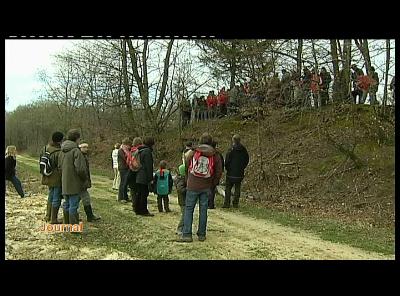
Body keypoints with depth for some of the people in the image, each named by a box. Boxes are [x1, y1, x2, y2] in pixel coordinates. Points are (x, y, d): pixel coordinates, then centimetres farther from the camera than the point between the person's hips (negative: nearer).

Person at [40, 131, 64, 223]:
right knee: (56, 199, 3)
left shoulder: (45, 148, 0)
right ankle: (53, 219, 10)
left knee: (51, 196, 23)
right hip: (57, 179, -8)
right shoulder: (59, 153, -25)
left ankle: (48, 217, 33)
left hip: (48, 177, 8)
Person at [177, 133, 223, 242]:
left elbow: (186, 168, 8)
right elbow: (218, 172, 2)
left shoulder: (192, 153, -1)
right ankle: (201, 234, 14)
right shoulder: (215, 156, 0)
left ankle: (187, 234, 2)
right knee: (203, 210, 9)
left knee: (188, 209, 5)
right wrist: (212, 184, 14)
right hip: (206, 188, 1)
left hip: (193, 187, -1)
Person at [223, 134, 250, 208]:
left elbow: (227, 160, -10)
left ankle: (227, 203, 2)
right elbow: (247, 160, 10)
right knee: (237, 188, 10)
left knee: (228, 188, 5)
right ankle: (235, 203, 11)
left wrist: (227, 168, 6)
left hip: (231, 172, -4)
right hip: (240, 173, 4)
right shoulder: (243, 149, 2)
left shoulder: (231, 149, -13)